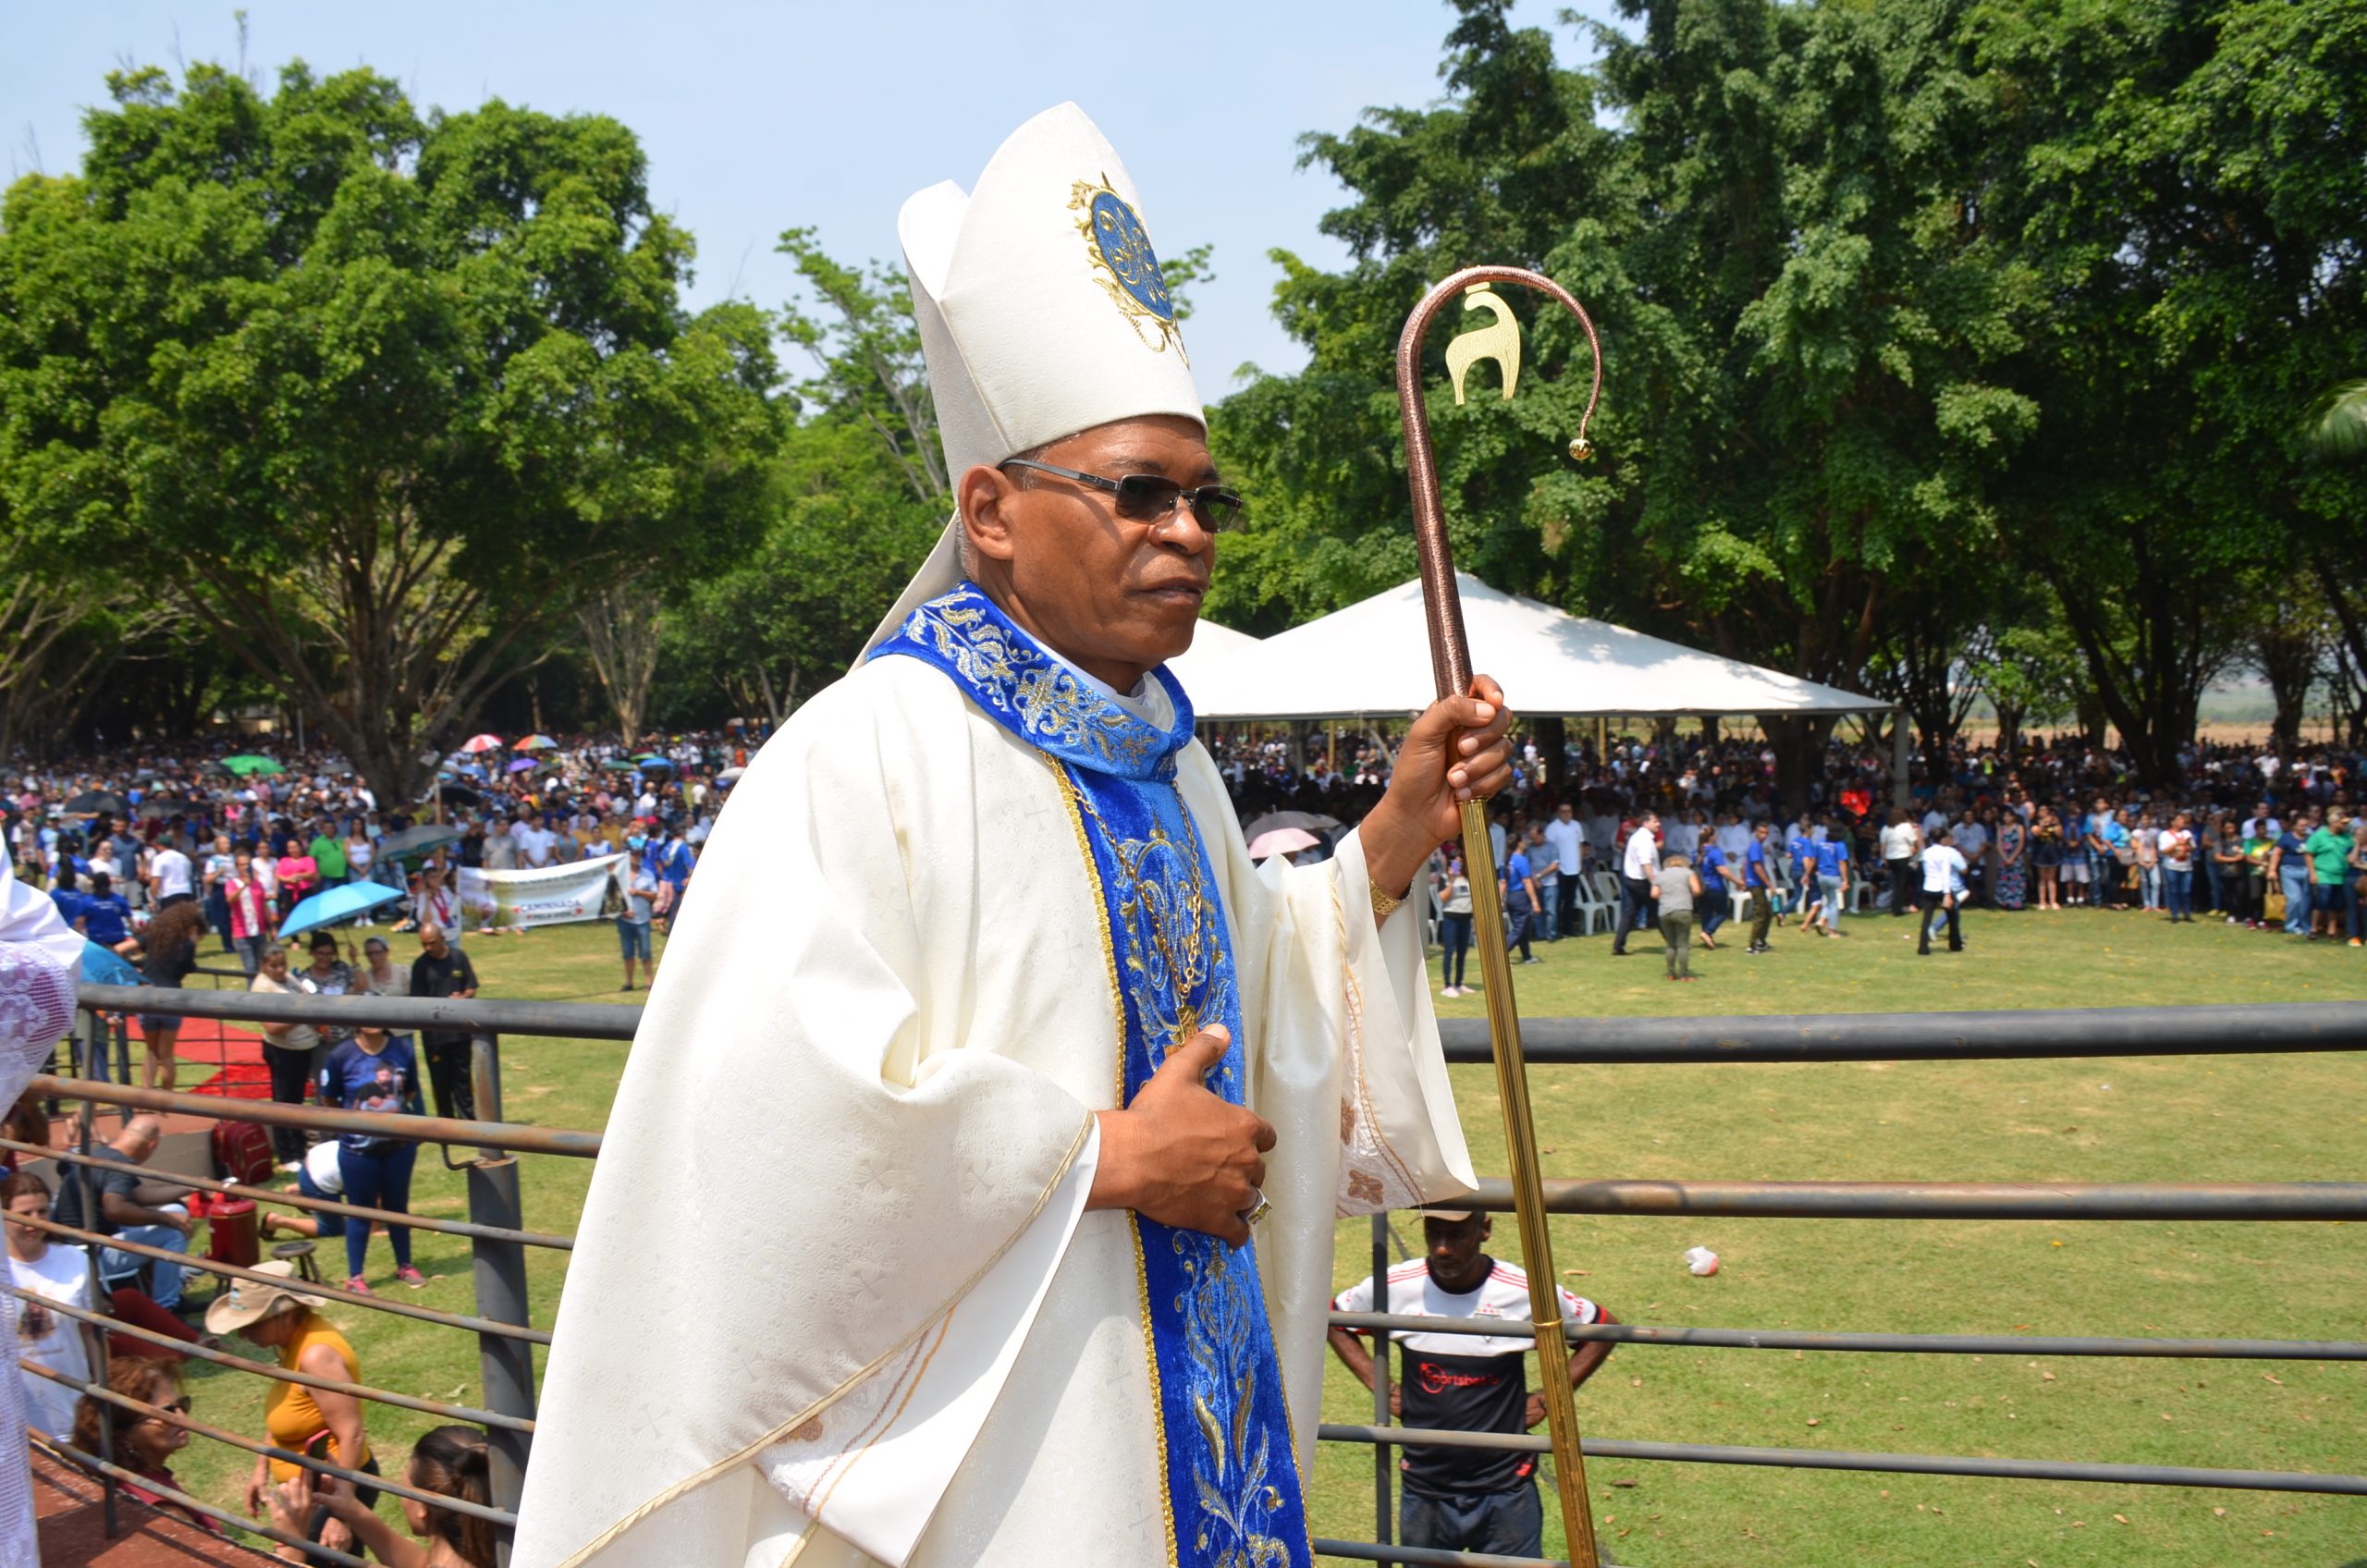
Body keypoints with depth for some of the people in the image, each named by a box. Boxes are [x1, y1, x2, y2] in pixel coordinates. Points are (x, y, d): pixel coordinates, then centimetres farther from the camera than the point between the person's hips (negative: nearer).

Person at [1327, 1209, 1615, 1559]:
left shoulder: (1526, 1292, -13)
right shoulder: (1395, 1287, -9)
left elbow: (1603, 1330, 3)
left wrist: (1548, 1399, -3)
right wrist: (1381, 1387, 2)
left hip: (1505, 1492, -2)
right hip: (1423, 1491, 2)